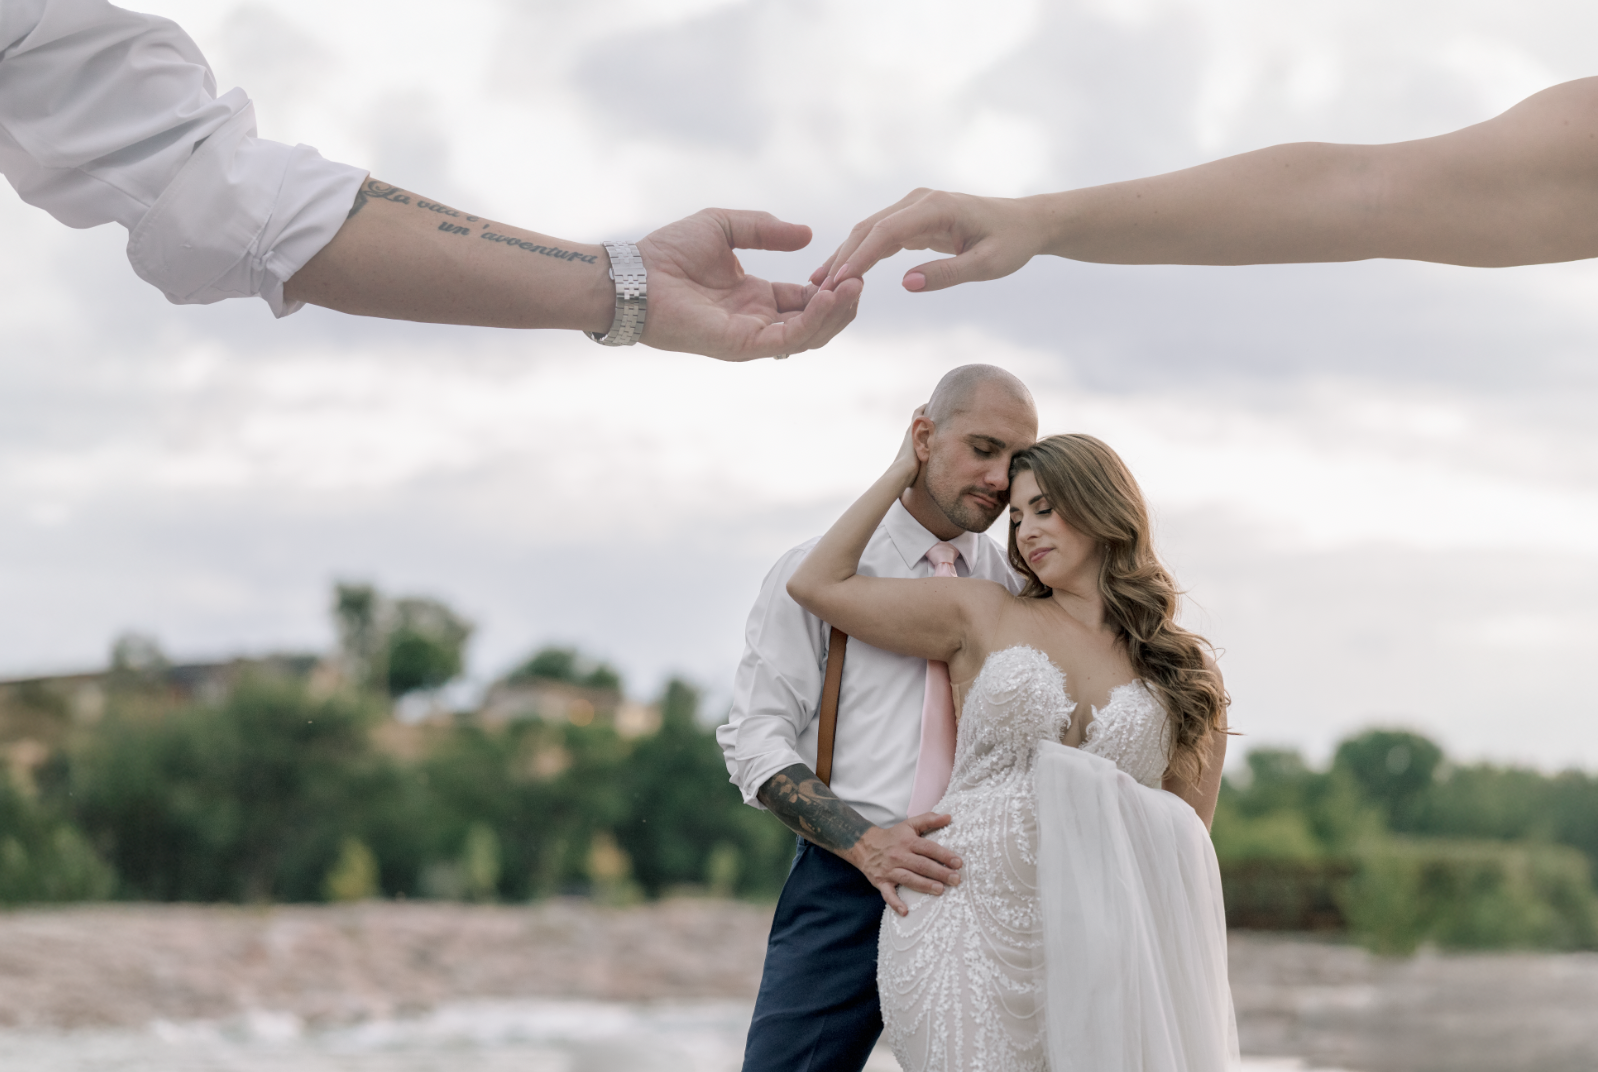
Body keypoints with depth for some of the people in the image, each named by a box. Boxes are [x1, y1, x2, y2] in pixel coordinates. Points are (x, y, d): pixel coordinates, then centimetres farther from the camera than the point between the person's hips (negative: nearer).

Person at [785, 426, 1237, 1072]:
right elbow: (813, 585, 10)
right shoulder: (985, 617, 11)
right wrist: (901, 474, 16)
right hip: (968, 930, -1)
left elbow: (1188, 844, 13)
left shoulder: (1185, 672, 12)